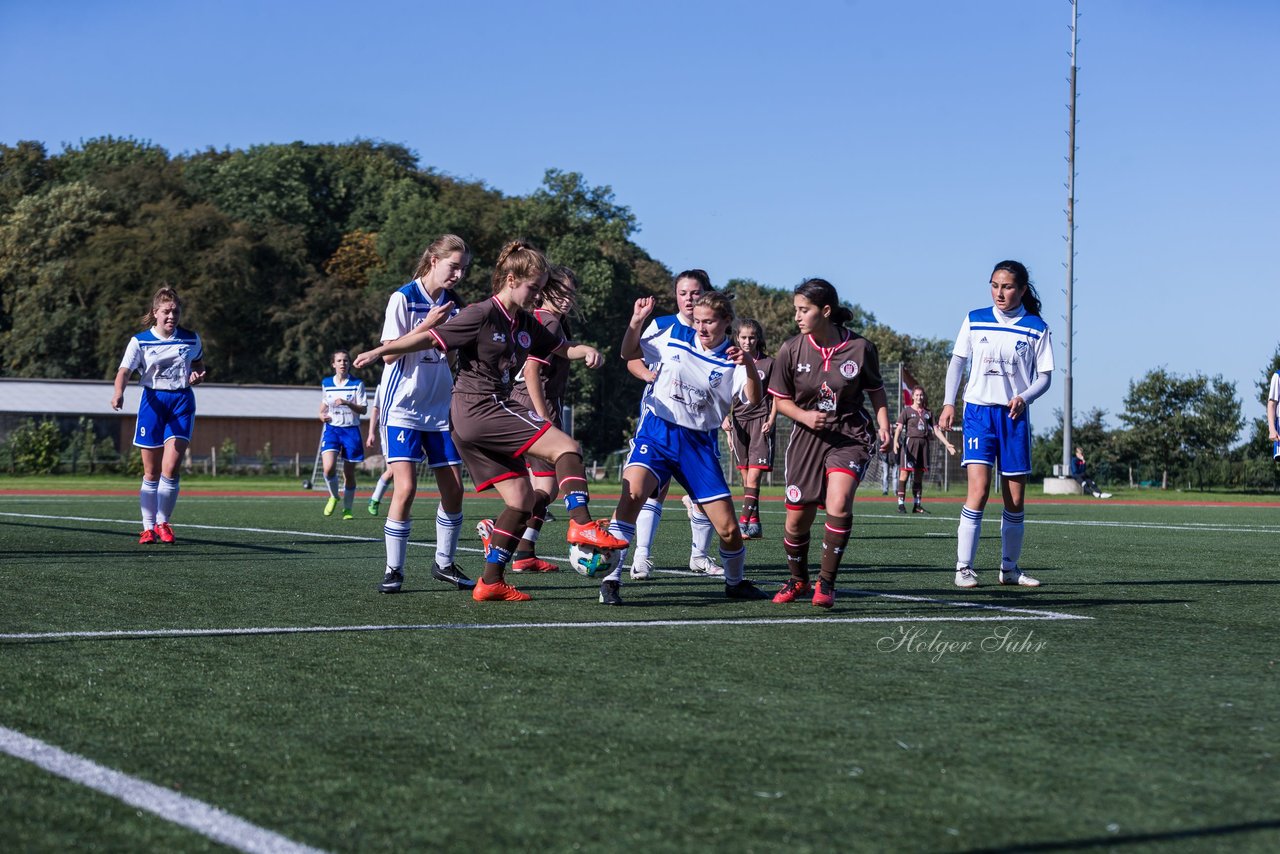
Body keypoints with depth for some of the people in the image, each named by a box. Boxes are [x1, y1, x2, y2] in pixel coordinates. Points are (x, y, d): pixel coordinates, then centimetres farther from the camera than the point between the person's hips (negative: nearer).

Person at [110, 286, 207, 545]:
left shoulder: (191, 339, 4)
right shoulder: (140, 341, -3)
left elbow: (198, 365, 22)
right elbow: (125, 370, -15)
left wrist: (198, 376, -2)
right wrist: (118, 393, -35)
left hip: (182, 401, 0)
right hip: (152, 401, 0)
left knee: (170, 468, -13)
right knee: (151, 473, 5)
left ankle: (163, 522, 3)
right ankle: (148, 527, 15)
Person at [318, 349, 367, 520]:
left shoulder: (357, 384, 1)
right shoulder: (326, 383, 9)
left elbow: (363, 409, -4)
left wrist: (347, 403, -20)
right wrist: (322, 415, 0)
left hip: (351, 430, -1)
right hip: (332, 429, 1)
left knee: (349, 473, 3)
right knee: (329, 467, -20)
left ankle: (347, 508, 17)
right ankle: (334, 496, 7)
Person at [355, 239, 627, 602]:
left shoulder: (526, 324, 15)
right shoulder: (482, 315, -10)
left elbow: (561, 347, 23)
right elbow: (429, 339, -9)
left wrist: (586, 350, 1)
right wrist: (380, 350, -12)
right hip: (479, 407, -9)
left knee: (522, 499, 7)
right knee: (566, 447, -14)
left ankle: (491, 581, 9)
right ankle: (581, 524, -26)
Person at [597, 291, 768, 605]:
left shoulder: (733, 359, -1)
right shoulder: (672, 335, 2)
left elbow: (754, 401, -17)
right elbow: (629, 354, 15)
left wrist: (749, 366, -33)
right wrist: (636, 322, -2)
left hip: (700, 443, 1)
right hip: (657, 430, -1)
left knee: (729, 529, -1)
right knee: (633, 492, -30)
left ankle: (735, 582, 31)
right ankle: (610, 579, -27)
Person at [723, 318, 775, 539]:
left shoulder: (768, 363, 2)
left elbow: (775, 397, 5)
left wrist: (771, 421, -6)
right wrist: (726, 420, 2)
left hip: (760, 422, -4)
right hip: (739, 422, 4)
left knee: (753, 478, -13)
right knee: (746, 479, 6)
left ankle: (744, 523, -20)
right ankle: (755, 524, 11)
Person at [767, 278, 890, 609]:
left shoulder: (860, 348, -8)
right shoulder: (790, 351, -6)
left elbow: (876, 390, 8)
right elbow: (780, 400, 5)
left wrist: (883, 425, -6)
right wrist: (805, 416, -13)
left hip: (851, 435, -2)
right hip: (807, 437, 2)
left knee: (839, 503, -26)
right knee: (797, 520, 3)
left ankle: (827, 582, -11)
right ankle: (798, 581, 32)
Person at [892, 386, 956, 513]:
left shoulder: (928, 413, 17)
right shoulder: (907, 411, 4)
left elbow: (936, 430, 17)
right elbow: (899, 428, -7)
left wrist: (947, 444, 9)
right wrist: (895, 441, -24)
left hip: (924, 442, 5)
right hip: (910, 441, -5)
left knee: (919, 475, 8)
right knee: (904, 473, -10)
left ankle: (917, 505, 12)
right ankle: (901, 503, -11)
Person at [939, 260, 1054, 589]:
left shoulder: (1037, 328, 1)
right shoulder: (974, 320, 3)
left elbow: (1044, 376, 4)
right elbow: (957, 361, 12)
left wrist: (1023, 398, -15)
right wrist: (949, 404, 3)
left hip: (1014, 416, 1)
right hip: (979, 411, -1)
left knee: (1015, 498, 6)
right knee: (979, 488, -16)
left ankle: (1010, 567, 21)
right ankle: (963, 568, -13)